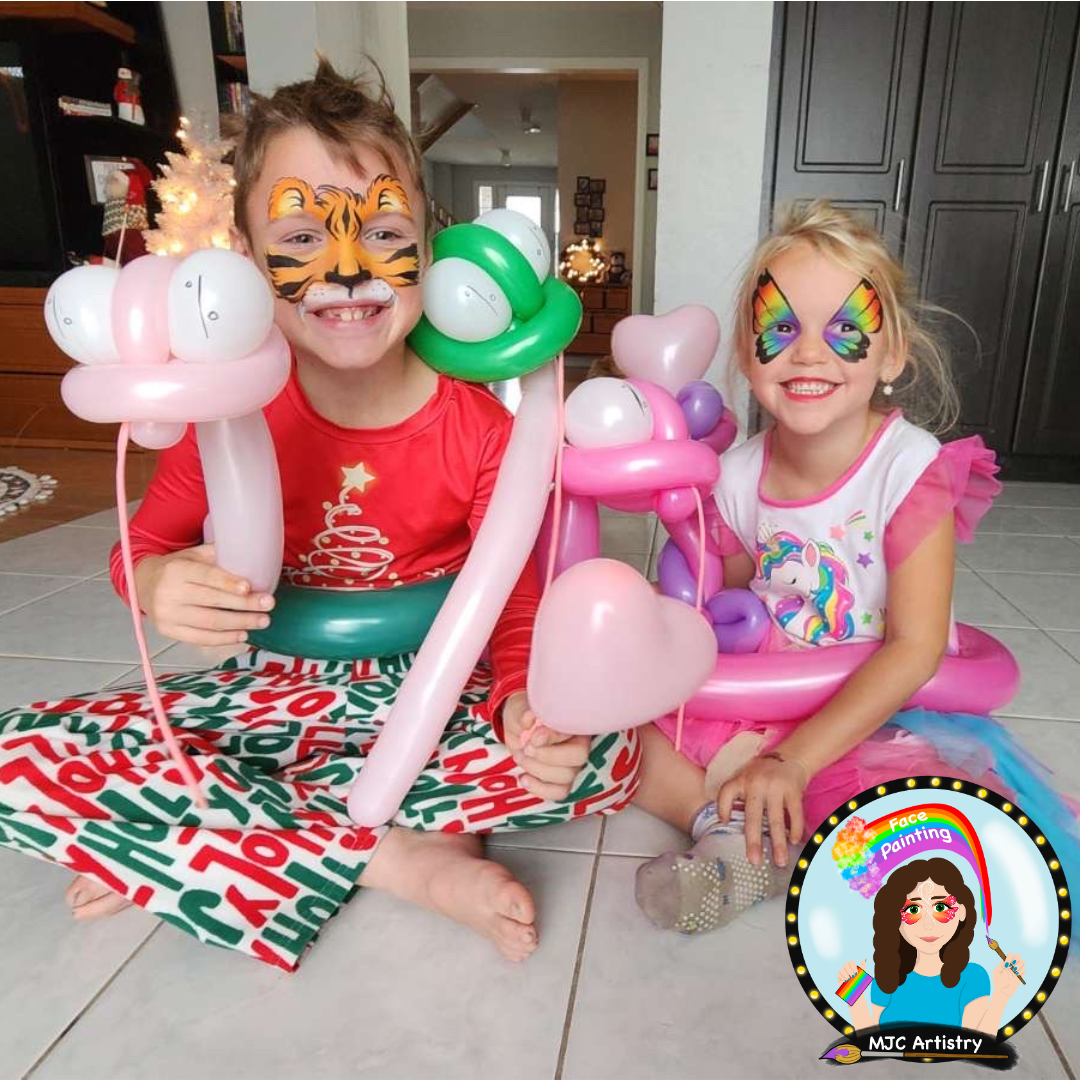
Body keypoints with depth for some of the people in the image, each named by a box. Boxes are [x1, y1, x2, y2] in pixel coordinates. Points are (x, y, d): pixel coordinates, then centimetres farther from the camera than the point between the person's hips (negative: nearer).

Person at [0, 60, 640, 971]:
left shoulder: (479, 426, -14)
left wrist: (526, 707, -32)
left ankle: (182, 844, -19)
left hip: (431, 692, 0)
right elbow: (147, 542, 3)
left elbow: (516, 605, -10)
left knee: (603, 751, -28)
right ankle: (401, 861, -19)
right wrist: (157, 584, -23)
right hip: (276, 685, 1)